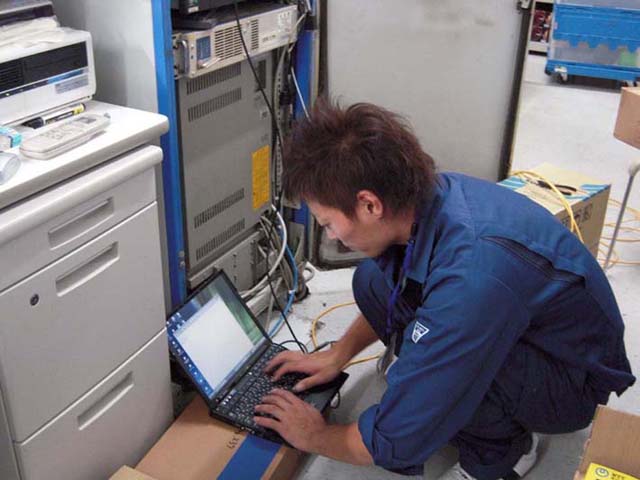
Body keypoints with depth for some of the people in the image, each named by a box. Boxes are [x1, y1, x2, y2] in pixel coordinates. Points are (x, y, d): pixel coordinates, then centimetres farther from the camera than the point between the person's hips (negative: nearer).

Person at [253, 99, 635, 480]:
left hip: (575, 381, -7)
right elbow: (389, 297, 11)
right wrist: (337, 355, 5)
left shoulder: (472, 274, -40)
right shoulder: (433, 192, -15)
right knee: (373, 280, -3)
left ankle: (503, 446, -4)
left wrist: (314, 436, -11)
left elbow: (394, 443, -30)